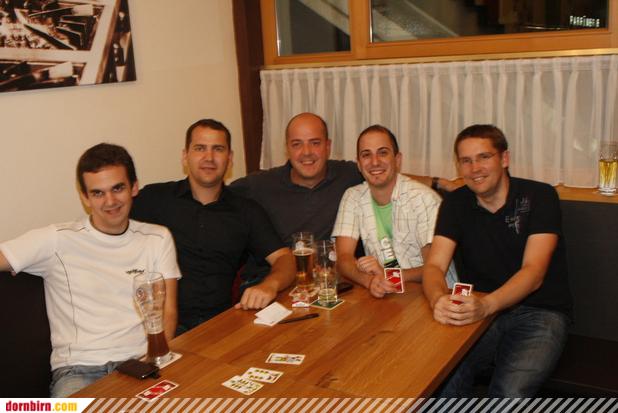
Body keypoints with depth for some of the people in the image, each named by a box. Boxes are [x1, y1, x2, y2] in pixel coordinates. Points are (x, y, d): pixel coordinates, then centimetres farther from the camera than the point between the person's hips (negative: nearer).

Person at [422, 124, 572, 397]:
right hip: (479, 312, 2)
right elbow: (434, 266, -6)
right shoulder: (456, 204, 4)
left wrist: (486, 305, -36)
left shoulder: (539, 196, -7)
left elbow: (534, 272, -17)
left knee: (510, 390, -29)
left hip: (538, 312, -2)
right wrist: (438, 300, -31)